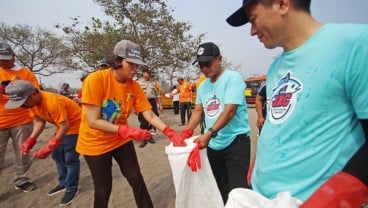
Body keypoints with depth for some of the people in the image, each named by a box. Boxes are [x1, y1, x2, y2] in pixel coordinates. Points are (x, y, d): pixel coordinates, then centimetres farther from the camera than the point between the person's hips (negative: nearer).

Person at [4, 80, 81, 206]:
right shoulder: (32, 101, -8)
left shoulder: (52, 102, -35)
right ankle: (63, 183, 33)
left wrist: (48, 148, -32)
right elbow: (39, 120, -4)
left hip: (74, 126, -9)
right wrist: (31, 140, -18)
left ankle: (72, 189, 15)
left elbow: (65, 126, -31)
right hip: (62, 127, 9)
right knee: (57, 155, 17)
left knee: (70, 159, -2)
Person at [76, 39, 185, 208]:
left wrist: (170, 132, -24)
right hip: (95, 143, -4)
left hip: (121, 140, 4)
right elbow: (93, 121, -26)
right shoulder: (95, 80, -24)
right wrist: (128, 131, -33)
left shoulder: (134, 86, -10)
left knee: (137, 179, 9)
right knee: (103, 188, 8)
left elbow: (150, 115, -10)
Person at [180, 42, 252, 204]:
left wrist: (209, 133, -30)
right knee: (218, 188, 19)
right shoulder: (203, 85, 10)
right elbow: (198, 111, 13)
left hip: (235, 142, -6)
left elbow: (229, 110, -22)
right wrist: (187, 132, -2)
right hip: (213, 145, 7)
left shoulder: (233, 77, -12)